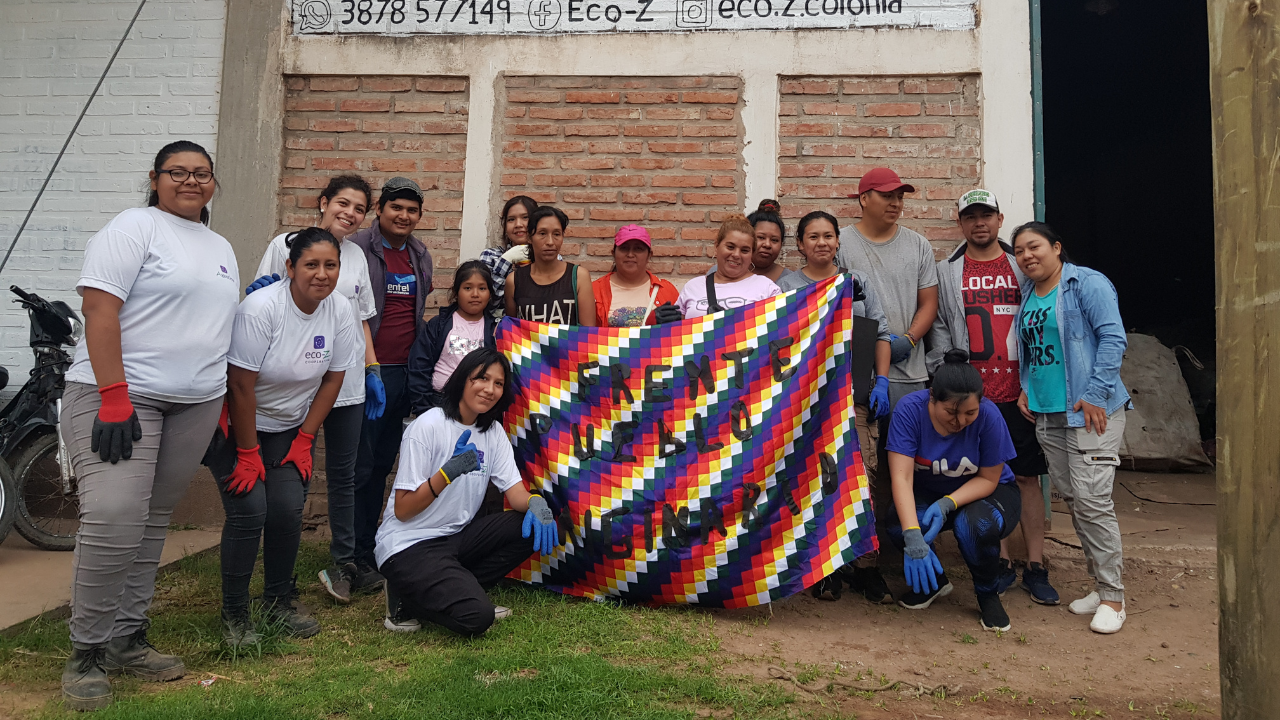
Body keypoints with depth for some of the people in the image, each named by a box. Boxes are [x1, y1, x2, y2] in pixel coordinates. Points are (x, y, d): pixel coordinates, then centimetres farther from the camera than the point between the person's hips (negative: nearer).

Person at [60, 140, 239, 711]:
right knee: (114, 519, -17)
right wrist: (114, 398, -20)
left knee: (152, 523, 10)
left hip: (195, 406, 7)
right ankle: (87, 654, -1)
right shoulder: (134, 228, -4)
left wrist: (224, 401, 17)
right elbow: (99, 308, -13)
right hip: (121, 395, -6)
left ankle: (127, 640, 20)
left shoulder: (221, 248, 19)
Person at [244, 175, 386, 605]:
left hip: (348, 383, 4)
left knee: (342, 474, 9)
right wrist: (261, 294, -19)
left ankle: (344, 562, 20)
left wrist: (372, 371, 12)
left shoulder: (357, 256, 13)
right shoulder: (286, 245, 0)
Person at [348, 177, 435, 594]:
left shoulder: (421, 256, 14)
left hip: (404, 373, 6)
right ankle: (355, 560, 6)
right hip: (367, 371, -6)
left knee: (382, 465, 12)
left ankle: (370, 547, 22)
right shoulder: (357, 249, -5)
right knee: (359, 466, -2)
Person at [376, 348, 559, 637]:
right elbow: (402, 510, -15)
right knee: (476, 617, -25)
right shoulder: (428, 427, -15)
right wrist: (449, 472, -28)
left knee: (533, 527, -13)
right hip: (409, 545, -7)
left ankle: (454, 590, -3)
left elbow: (516, 493, -1)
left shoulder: (494, 431, 5)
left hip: (457, 537, 7)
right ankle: (406, 598, 2)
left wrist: (535, 503, -24)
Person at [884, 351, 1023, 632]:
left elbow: (989, 478, -15)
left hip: (984, 492, -1)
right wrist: (913, 537, -43)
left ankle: (988, 593, -1)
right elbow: (902, 476, -31)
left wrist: (946, 505, -33)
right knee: (898, 522, -29)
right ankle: (934, 580, 5)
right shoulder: (910, 409, -25)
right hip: (928, 492, 1)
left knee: (975, 525, -35)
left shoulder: (988, 415, -26)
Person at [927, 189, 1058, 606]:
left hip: (1019, 392, 0)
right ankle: (1001, 564, 17)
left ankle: (1035, 567, 14)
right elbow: (939, 329, 6)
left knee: (1028, 477, 4)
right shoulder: (947, 273, 8)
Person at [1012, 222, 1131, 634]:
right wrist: (1026, 388, 10)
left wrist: (1096, 394, -18)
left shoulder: (1088, 284, -7)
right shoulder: (1027, 295, 15)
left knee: (1091, 499, -10)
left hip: (1089, 412, -7)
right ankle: (1101, 584, 23)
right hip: (1046, 414, 7)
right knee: (1071, 499, 10)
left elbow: (1113, 339, -14)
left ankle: (1112, 597, 3)